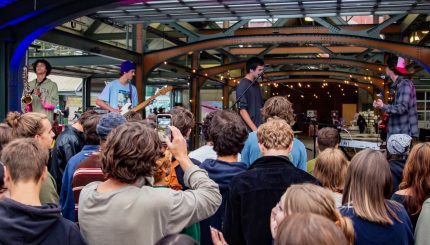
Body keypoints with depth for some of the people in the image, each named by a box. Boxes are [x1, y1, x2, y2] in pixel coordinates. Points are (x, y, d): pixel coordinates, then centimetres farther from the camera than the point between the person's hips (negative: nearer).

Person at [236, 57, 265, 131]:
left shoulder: (256, 84, 12)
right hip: (249, 129, -7)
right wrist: (254, 129, -20)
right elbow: (242, 110, -17)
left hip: (259, 127, 8)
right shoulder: (242, 86, -12)